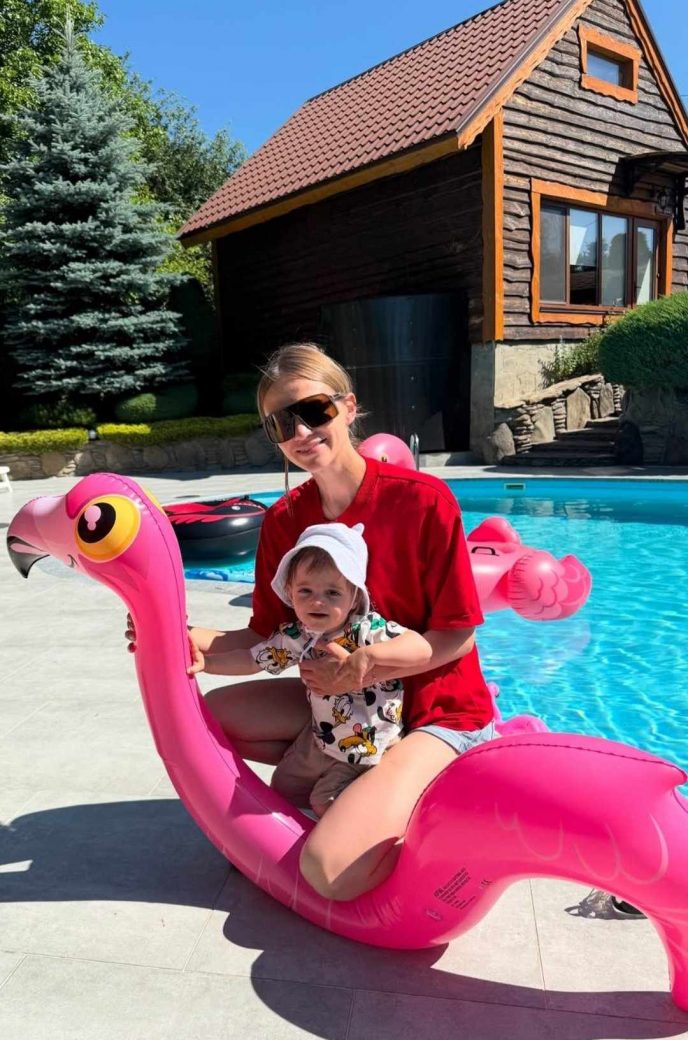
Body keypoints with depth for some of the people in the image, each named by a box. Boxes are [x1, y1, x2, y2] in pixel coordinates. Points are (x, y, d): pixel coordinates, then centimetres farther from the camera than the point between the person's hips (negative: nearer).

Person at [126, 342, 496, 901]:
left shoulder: (422, 499, -20)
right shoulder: (285, 520, -3)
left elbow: (457, 635, -15)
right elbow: (265, 637, -3)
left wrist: (362, 670, -25)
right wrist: (194, 640, -23)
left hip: (438, 708, -6)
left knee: (331, 870, -24)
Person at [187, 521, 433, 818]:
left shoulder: (368, 630, -31)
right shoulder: (296, 636, -14)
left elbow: (423, 649, -41)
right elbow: (251, 659, -1)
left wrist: (369, 654, -53)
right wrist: (205, 662, -14)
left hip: (366, 751, -6)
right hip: (320, 740, 7)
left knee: (325, 804, -1)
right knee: (282, 787, 19)